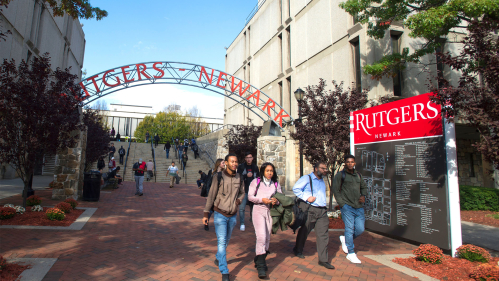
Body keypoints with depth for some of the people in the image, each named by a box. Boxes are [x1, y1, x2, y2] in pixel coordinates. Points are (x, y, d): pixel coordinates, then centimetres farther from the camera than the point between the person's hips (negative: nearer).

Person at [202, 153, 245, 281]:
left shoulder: (239, 178, 0)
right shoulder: (218, 177, -12)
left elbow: (242, 192, 15)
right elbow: (211, 195, -7)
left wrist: (238, 200, -6)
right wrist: (206, 213, -6)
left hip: (233, 215, 4)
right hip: (220, 214, -4)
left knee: (227, 240, 19)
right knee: (222, 241, -7)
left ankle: (218, 258, 44)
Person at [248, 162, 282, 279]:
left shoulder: (276, 184, 10)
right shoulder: (256, 182, 1)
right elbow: (250, 196, -2)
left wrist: (276, 201, -10)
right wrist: (262, 200, -15)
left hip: (270, 211, 4)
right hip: (258, 210, -4)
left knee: (267, 238, 10)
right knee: (261, 237, -14)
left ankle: (259, 260, 31)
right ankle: (261, 266, -6)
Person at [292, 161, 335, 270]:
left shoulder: (322, 181, 20)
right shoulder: (307, 178, -4)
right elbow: (296, 188, -12)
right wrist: (306, 197, -17)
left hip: (322, 211, 6)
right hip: (309, 209, -6)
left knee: (323, 234, 0)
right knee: (304, 231, 9)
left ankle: (323, 260, 6)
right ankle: (298, 250, 32)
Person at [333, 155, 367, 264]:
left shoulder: (358, 175, 16)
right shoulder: (340, 175, -1)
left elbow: (364, 187, 26)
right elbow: (336, 190, -3)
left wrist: (363, 196, 6)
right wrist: (342, 204, -10)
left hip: (359, 207, 5)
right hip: (347, 206, -5)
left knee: (360, 229, 3)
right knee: (350, 229, -4)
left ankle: (345, 239, 30)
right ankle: (350, 253, 9)